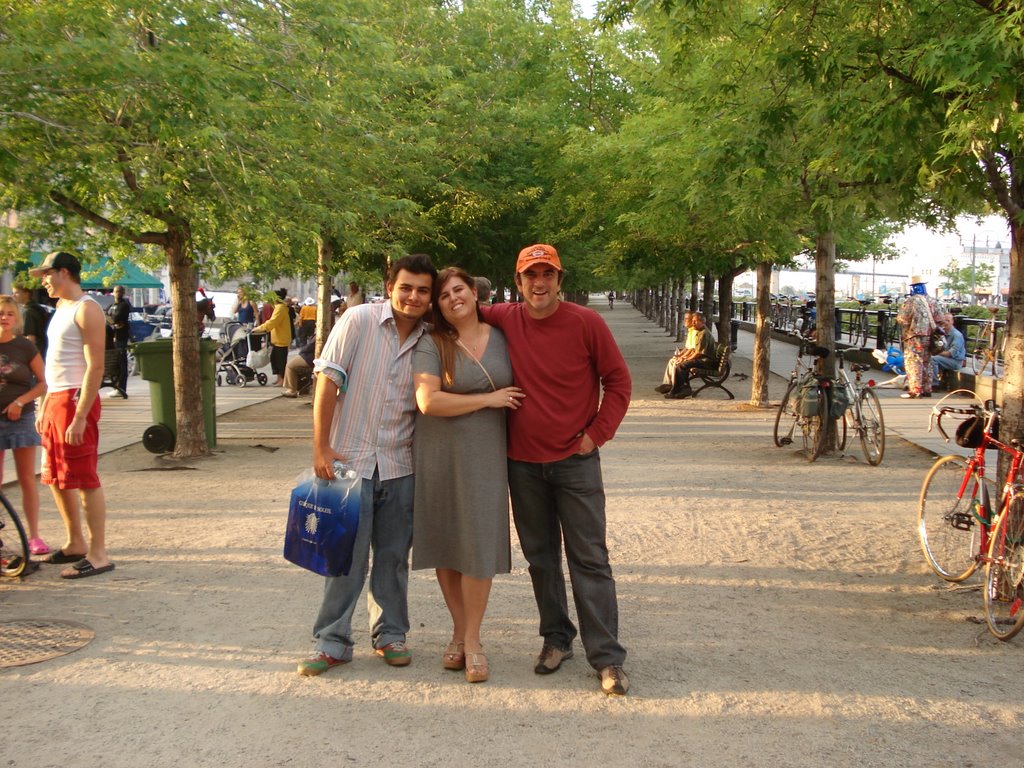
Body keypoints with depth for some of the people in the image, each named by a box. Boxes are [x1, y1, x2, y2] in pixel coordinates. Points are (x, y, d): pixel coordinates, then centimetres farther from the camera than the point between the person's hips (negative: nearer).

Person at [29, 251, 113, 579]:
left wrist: (80, 416, -23)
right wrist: (45, 407, 18)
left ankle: (98, 555, -1)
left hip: (76, 400, -10)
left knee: (84, 479, -7)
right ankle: (76, 544, 27)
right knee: (56, 478, 15)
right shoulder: (62, 308, 17)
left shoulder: (86, 309, -12)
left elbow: (95, 366, -19)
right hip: (54, 400, 10)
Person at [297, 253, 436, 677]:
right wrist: (321, 446, -12)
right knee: (346, 556, 2)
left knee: (393, 555, 12)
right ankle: (332, 641, 15)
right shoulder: (359, 320, -8)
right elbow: (328, 382, -9)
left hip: (400, 465, 3)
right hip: (350, 459, -3)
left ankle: (389, 634, 28)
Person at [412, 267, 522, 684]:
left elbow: (516, 390, 22)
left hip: (485, 456, 2)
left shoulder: (500, 337, 8)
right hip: (440, 456, -1)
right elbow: (428, 401, -16)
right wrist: (488, 399, -12)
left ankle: (472, 640, 11)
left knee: (480, 545, -1)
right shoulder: (432, 344, -3)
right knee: (445, 544, 6)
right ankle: (459, 630, 23)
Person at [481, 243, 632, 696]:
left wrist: (597, 434, -8)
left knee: (589, 559, -1)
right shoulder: (504, 320, -1)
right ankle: (556, 638, 29)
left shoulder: (585, 323, -8)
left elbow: (618, 381, -3)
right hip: (523, 462, 3)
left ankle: (608, 658, 5)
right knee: (540, 557, 13)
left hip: (576, 460, -3)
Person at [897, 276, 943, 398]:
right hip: (929, 336, 7)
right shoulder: (932, 301, 9)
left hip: (914, 336, -7)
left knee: (913, 362, -5)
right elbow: (939, 319, 8)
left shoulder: (911, 301, -10)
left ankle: (914, 390, -10)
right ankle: (926, 389, 18)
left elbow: (902, 319, -14)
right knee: (926, 362, 13)